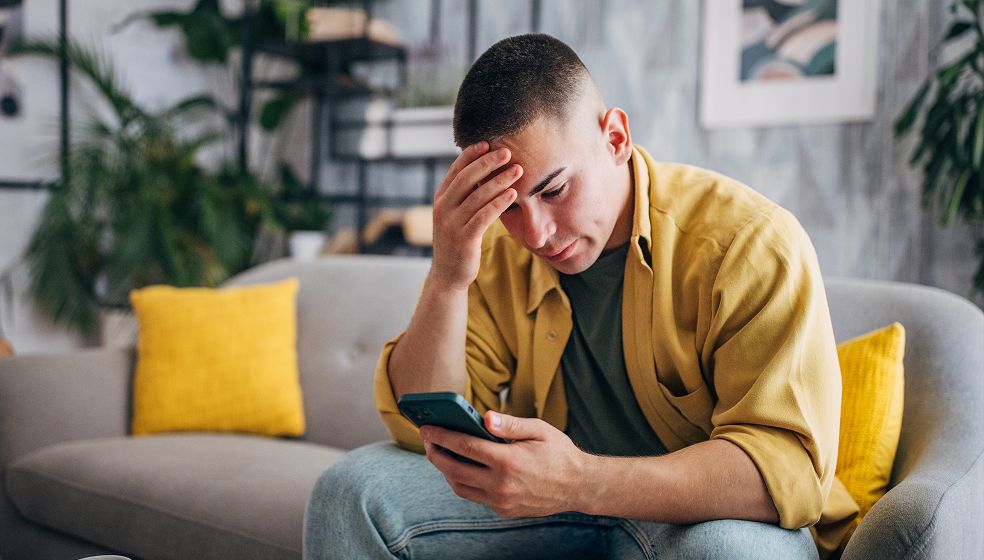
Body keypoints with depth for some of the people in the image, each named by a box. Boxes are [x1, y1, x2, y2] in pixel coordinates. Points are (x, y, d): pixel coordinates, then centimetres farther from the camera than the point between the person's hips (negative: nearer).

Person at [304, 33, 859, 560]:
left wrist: (585, 482, -40)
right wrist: (447, 278, -25)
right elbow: (425, 431, -9)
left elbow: (791, 465, -27)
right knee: (354, 489, -15)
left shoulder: (754, 243, -19)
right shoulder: (491, 248, -6)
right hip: (551, 514, 2)